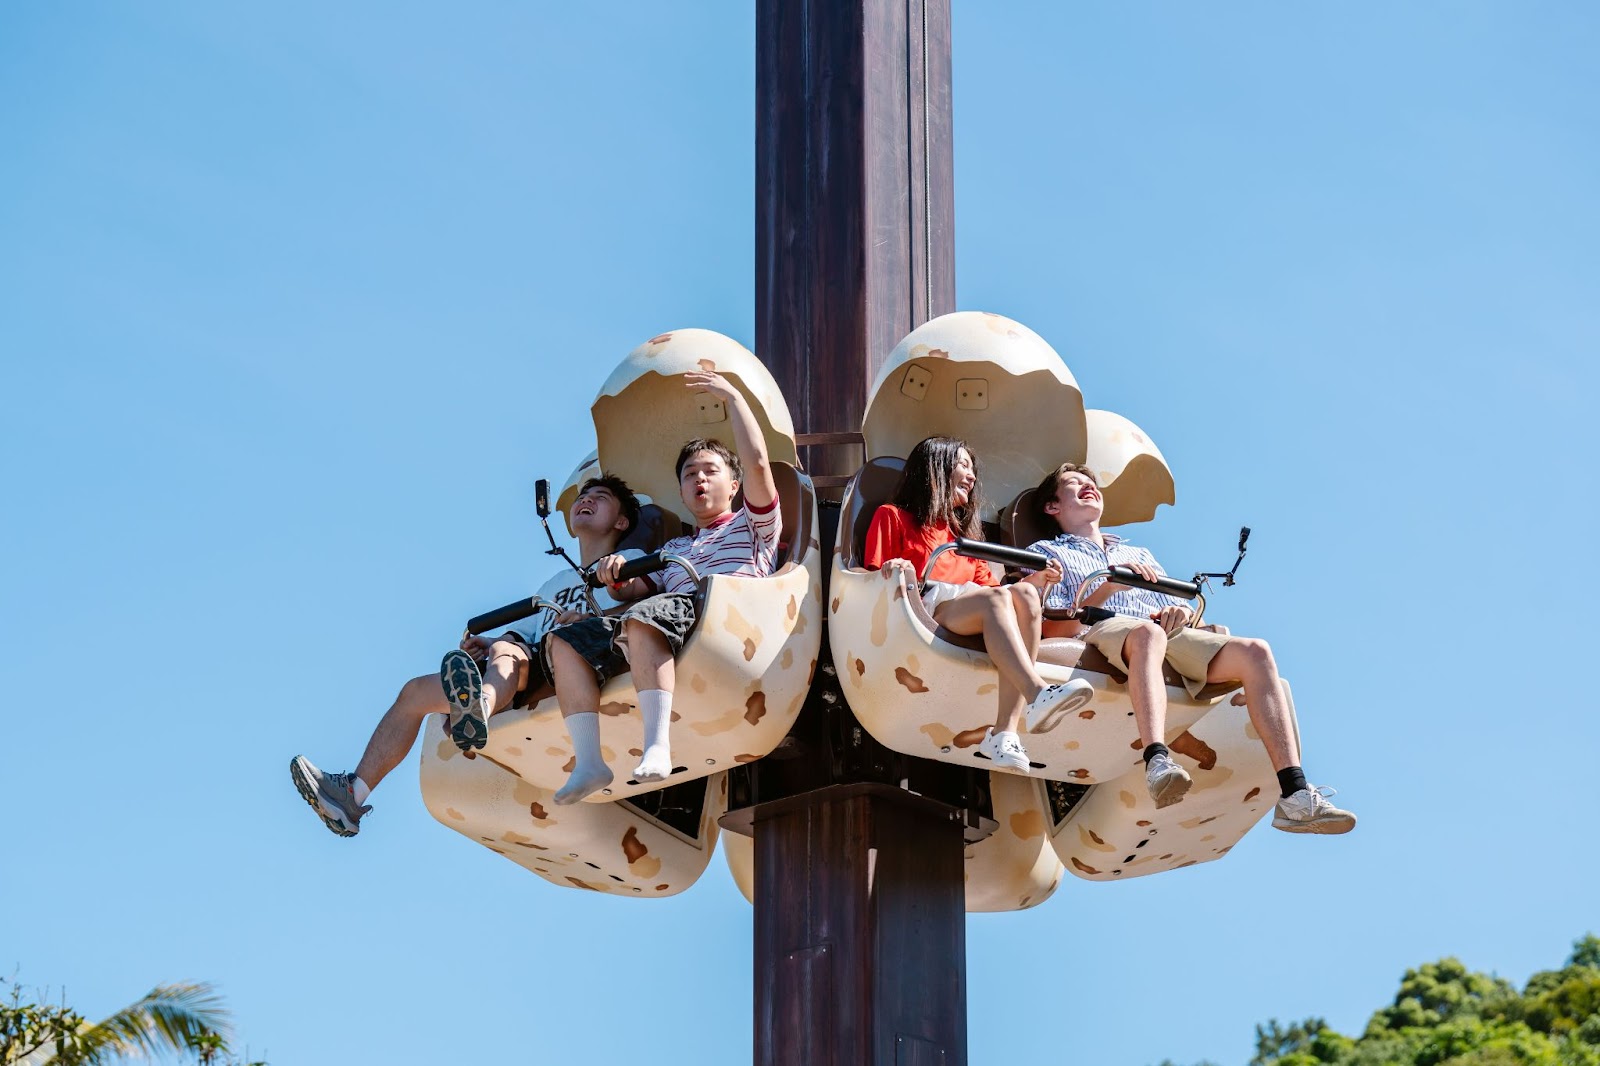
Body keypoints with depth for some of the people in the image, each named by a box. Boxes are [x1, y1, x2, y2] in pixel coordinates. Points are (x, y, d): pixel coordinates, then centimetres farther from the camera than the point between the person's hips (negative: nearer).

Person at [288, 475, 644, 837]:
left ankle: (478, 711, -72)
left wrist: (585, 618, -27)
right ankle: (352, 796, -12)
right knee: (414, 691, -1)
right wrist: (489, 642, 2)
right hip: (525, 688, 8)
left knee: (506, 652, -38)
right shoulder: (558, 582, 38)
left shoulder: (631, 561, 15)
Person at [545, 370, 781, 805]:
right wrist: (617, 579, 4)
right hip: (669, 611, 7)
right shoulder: (672, 549, 41)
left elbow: (757, 462, 7)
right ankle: (588, 761, -30)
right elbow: (636, 591, 27)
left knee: (643, 617, -39)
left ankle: (657, 747, -51)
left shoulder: (752, 525, 24)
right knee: (564, 640, -14)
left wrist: (733, 397, 11)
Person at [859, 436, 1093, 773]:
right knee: (996, 598, -34)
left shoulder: (965, 533, 37)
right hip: (924, 609, -5)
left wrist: (1034, 580, 8)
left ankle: (1004, 730, -43)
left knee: (1023, 593, -29)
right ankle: (1037, 694, -57)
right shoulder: (892, 517, 20)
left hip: (972, 612, 5)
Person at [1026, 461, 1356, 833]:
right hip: (1101, 633, -5)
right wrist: (1109, 587, -9)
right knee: (1147, 633, -41)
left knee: (1253, 652, -22)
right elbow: (1053, 630, 3)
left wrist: (1181, 613, 0)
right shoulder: (1046, 552, 22)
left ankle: (1295, 796, -35)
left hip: (1169, 635, 5)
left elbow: (1181, 611, 25)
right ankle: (1158, 763, -63)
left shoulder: (1139, 555, 39)